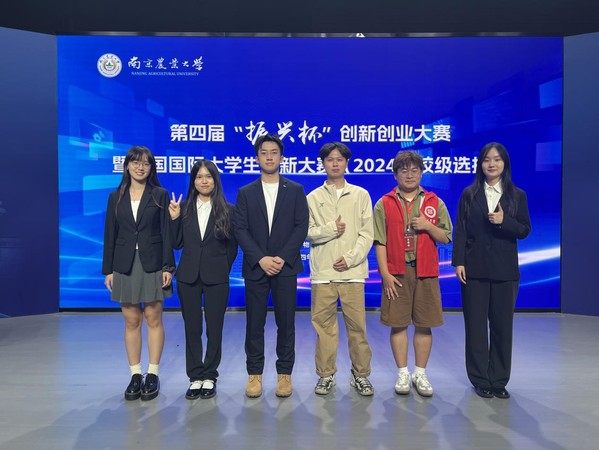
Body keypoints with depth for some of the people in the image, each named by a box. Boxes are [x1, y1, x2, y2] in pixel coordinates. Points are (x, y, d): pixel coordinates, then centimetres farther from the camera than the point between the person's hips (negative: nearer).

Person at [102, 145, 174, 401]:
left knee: (153, 319, 3)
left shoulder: (160, 195, 2)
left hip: (152, 263, -2)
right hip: (125, 265, 2)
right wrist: (108, 269, 3)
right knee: (131, 321, 7)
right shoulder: (116, 197, 8)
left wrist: (168, 266, -9)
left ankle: (153, 375, 13)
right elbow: (110, 234, 7)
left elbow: (166, 233, -2)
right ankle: (135, 375, 17)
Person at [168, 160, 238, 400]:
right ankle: (195, 377, 20)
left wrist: (223, 269, 4)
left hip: (216, 278, -2)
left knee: (214, 328, 5)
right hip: (188, 277, 2)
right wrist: (174, 218, -7)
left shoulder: (227, 209, 0)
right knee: (192, 328, 8)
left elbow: (232, 246, 4)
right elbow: (177, 243, 3)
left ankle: (209, 376, 20)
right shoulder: (184, 208, 5)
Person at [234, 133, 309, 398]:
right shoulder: (245, 193, 8)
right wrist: (261, 259, -11)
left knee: (286, 322, 5)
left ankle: (284, 373, 17)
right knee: (254, 323, 5)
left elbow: (301, 227, -1)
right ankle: (254, 373, 17)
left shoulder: (295, 191, 7)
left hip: (285, 266, 0)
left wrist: (282, 258, -11)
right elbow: (240, 230, 1)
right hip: (255, 267, 1)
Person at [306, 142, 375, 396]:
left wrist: (351, 258, -9)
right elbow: (307, 232, 2)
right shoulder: (313, 198, 9)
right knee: (324, 324, 5)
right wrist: (332, 229, -11)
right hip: (322, 271, 1)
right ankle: (326, 375, 19)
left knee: (357, 324, 2)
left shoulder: (361, 195, 9)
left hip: (352, 270, 0)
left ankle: (360, 374, 18)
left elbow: (367, 234, 2)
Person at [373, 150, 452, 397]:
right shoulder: (384, 204, 4)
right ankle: (402, 373, 19)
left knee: (424, 325, 6)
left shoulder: (435, 203, 9)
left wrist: (428, 226, -11)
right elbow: (379, 242, 0)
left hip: (426, 272, 1)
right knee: (398, 324, 4)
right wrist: (385, 274, -7)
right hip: (396, 273, -1)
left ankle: (420, 373, 22)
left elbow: (446, 238, 8)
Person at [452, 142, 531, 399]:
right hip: (474, 269, 0)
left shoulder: (517, 195, 6)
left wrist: (504, 221, -16)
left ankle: (499, 380, 21)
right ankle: (480, 379, 16)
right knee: (475, 325, 4)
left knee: (502, 325, 7)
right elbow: (460, 230, 0)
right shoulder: (469, 194, 4)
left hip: (504, 270, 1)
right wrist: (458, 262, -7)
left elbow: (525, 230, 3)